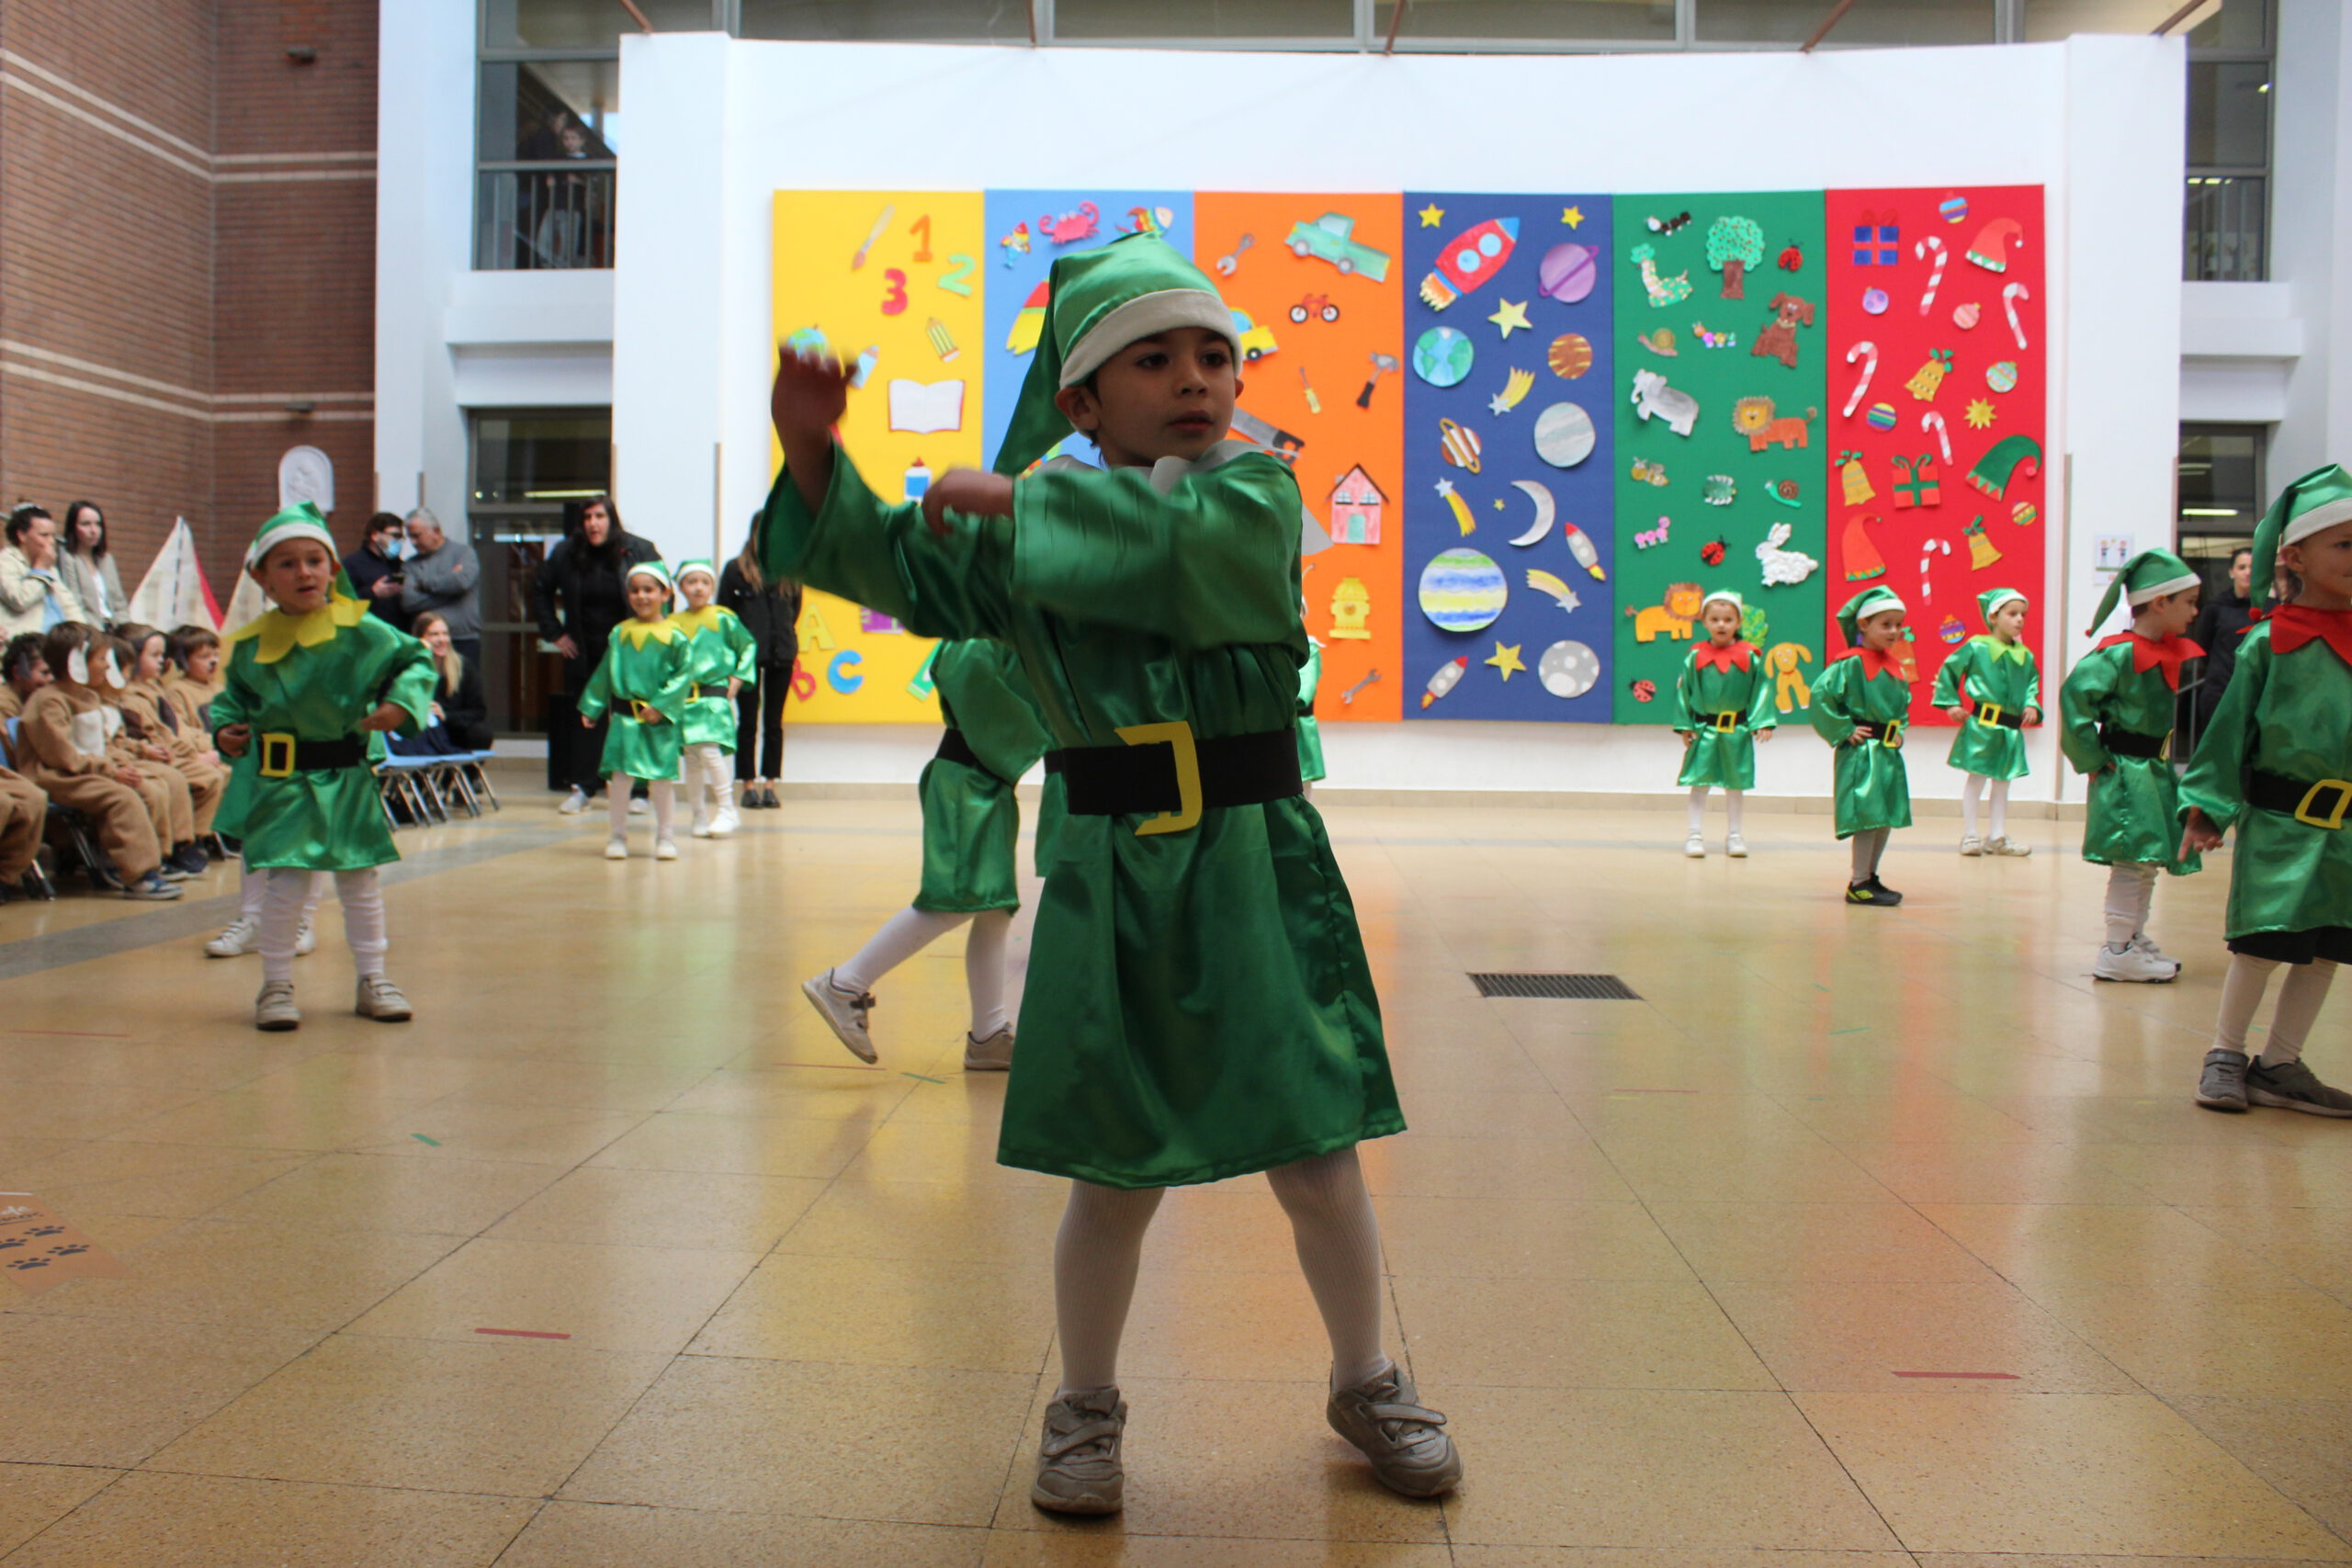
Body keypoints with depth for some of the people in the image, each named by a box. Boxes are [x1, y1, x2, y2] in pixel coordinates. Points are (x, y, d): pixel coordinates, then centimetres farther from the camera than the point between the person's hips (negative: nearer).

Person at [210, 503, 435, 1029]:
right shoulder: (251, 644, 0)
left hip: (346, 777, 1)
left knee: (360, 878, 10)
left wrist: (400, 703, -15)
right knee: (286, 880, -5)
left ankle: (372, 980, 23)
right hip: (280, 781, -1)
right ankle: (276, 985, 12)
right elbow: (234, 695, 12)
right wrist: (225, 729, -7)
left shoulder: (361, 630, -5)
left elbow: (416, 660, 1)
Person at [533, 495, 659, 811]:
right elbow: (540, 590, 13)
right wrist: (554, 632, 7)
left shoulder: (639, 551, -8)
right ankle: (581, 788, 8)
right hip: (584, 654, 2)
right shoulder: (565, 553, -1)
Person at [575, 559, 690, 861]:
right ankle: (618, 835, 14)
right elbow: (604, 673, 13)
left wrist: (662, 704, -14)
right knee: (620, 774, 2)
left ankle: (664, 836, 17)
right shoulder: (620, 633, 6)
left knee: (662, 777, 4)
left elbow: (684, 674, -6)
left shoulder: (674, 636, -4)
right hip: (624, 717, 2)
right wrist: (591, 708, 14)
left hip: (661, 720, -2)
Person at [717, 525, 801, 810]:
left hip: (781, 655, 2)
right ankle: (748, 786, 7)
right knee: (748, 722, 2)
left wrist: (785, 636, 5)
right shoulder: (736, 569, 0)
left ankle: (769, 784, 12)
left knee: (774, 722, 6)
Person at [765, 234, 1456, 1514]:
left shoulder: (1256, 491, -4)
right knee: (1114, 1178, 8)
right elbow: (888, 565, 10)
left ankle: (1365, 1385, 33)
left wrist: (1012, 498, -16)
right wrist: (815, 456, -7)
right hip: (1113, 890, 1)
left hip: (1261, 881, -1)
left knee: (1317, 1162, 7)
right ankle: (1085, 1408, 32)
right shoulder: (1034, 522, 4)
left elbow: (1177, 545, -25)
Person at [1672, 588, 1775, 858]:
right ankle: (1696, 835, 9)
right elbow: (1683, 691, 1)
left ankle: (1733, 836, 21)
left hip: (1737, 731, 1)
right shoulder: (1695, 657, -2)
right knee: (1699, 782, 2)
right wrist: (1684, 725, -3)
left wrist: (1762, 722, -9)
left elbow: (1761, 689, 0)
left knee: (1735, 784, 10)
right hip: (1704, 730, -1)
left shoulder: (1750, 657, -2)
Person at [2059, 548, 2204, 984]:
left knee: (2148, 862, 15)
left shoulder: (2173, 653, 10)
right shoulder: (2120, 653, -18)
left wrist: (2168, 760, 12)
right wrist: (2092, 760, -21)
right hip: (2126, 773, -9)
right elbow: (2076, 696, -25)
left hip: (2157, 772, 9)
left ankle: (2135, 940, 26)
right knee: (2132, 862, -7)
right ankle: (2117, 951, -2)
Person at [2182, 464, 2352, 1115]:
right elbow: (2231, 726, -3)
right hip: (2277, 820, -4)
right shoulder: (2267, 642, -5)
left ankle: (2279, 1066, 21)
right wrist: (2206, 806, -7)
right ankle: (2225, 1055, 15)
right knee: (2263, 940, -3)